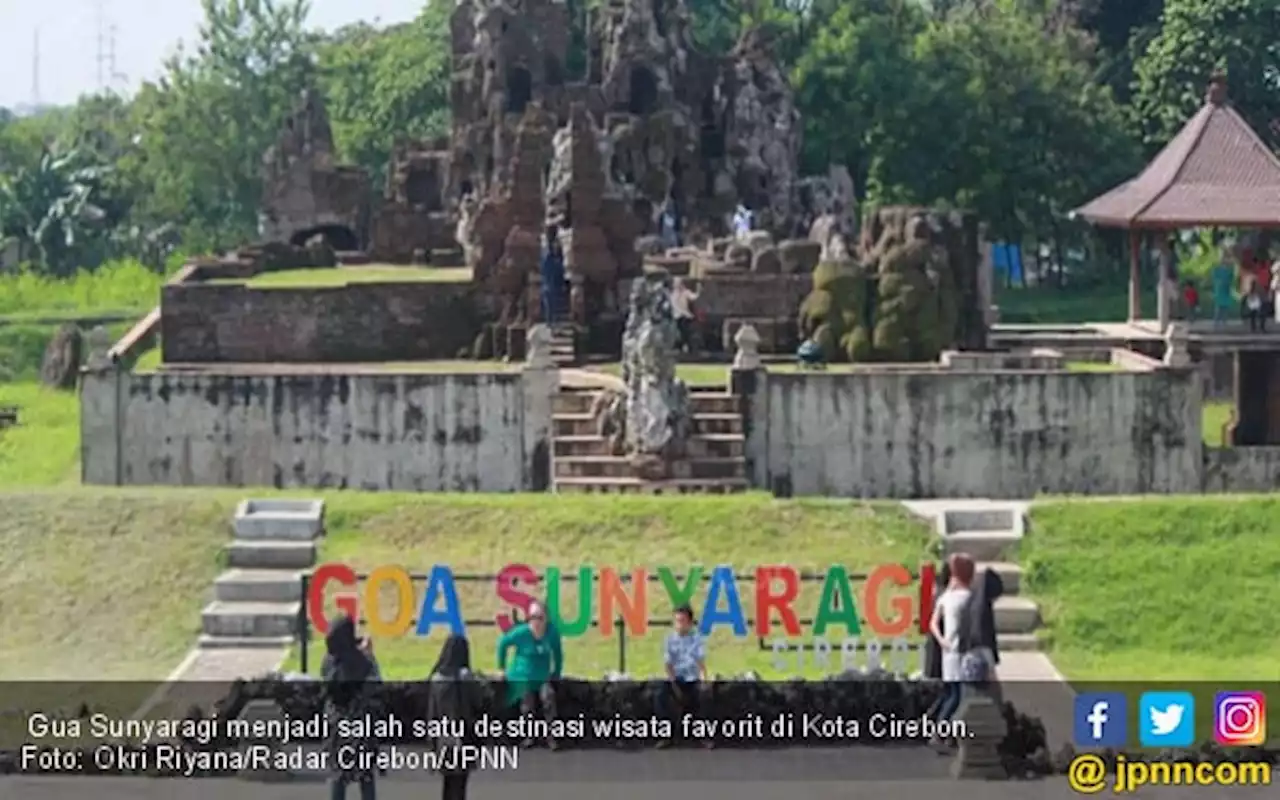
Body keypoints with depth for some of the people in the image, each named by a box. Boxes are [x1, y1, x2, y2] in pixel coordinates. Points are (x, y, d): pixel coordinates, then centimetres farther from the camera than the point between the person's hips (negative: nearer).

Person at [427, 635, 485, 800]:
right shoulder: (465, 677, -11)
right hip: (463, 736, -4)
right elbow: (478, 705, -9)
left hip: (442, 737, 4)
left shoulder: (437, 677, 1)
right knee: (458, 780, -1)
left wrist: (433, 737, 11)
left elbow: (431, 709, 4)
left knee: (448, 779, 16)